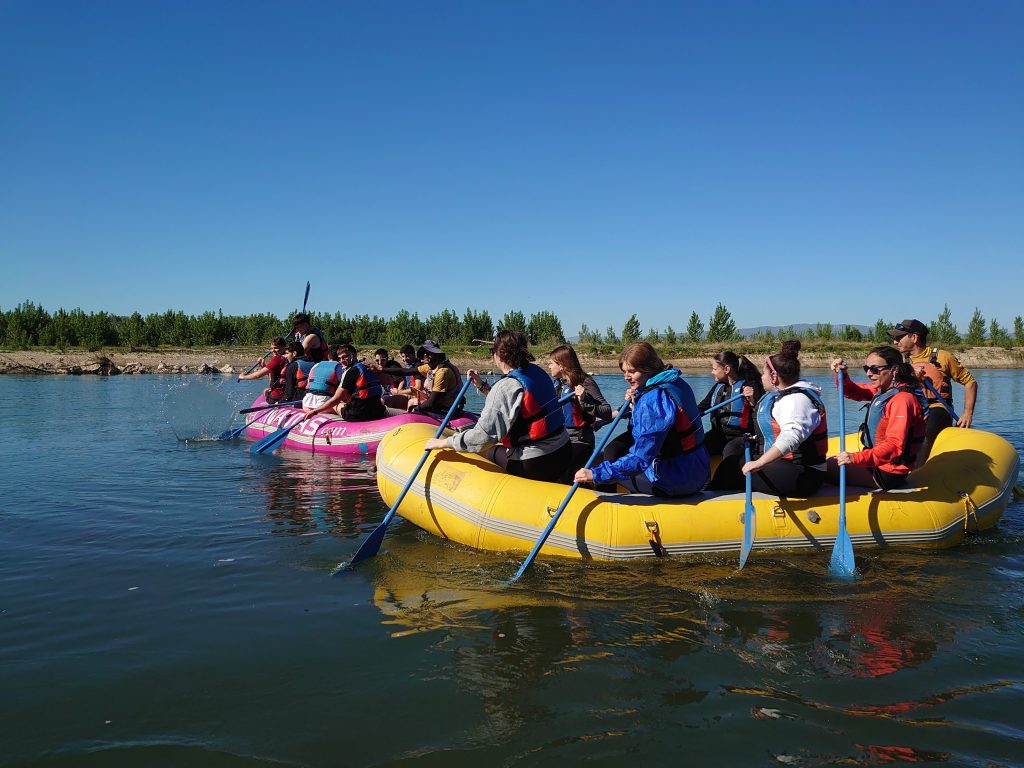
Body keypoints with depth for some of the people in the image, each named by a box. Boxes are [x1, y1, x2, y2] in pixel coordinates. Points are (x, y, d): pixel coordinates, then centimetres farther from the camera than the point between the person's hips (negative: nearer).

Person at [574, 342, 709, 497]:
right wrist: (636, 405, 4)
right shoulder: (676, 383, 5)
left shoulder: (652, 399, -23)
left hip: (676, 482, -9)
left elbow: (641, 459, -27)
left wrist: (597, 474, -27)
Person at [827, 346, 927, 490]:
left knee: (828, 468, -9)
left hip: (886, 474, -10)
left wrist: (856, 458, -44)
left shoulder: (902, 400, -25)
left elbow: (894, 446, -34)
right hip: (878, 463, 10)